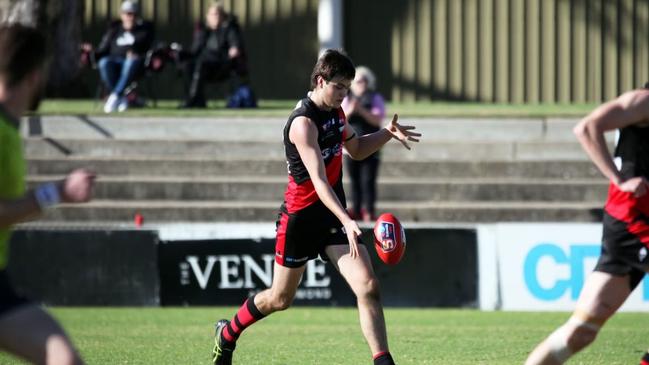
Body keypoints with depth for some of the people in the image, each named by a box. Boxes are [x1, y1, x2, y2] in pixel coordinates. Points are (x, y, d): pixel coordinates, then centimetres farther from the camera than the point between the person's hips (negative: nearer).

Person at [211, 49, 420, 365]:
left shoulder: (336, 111, 6)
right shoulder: (303, 123, -21)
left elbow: (357, 149, 26)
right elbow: (319, 181, -31)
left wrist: (388, 133, 8)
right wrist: (347, 222, -41)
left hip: (333, 214, 6)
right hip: (301, 216, -6)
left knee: (368, 286, -13)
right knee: (280, 298, 10)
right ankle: (228, 333, 37)